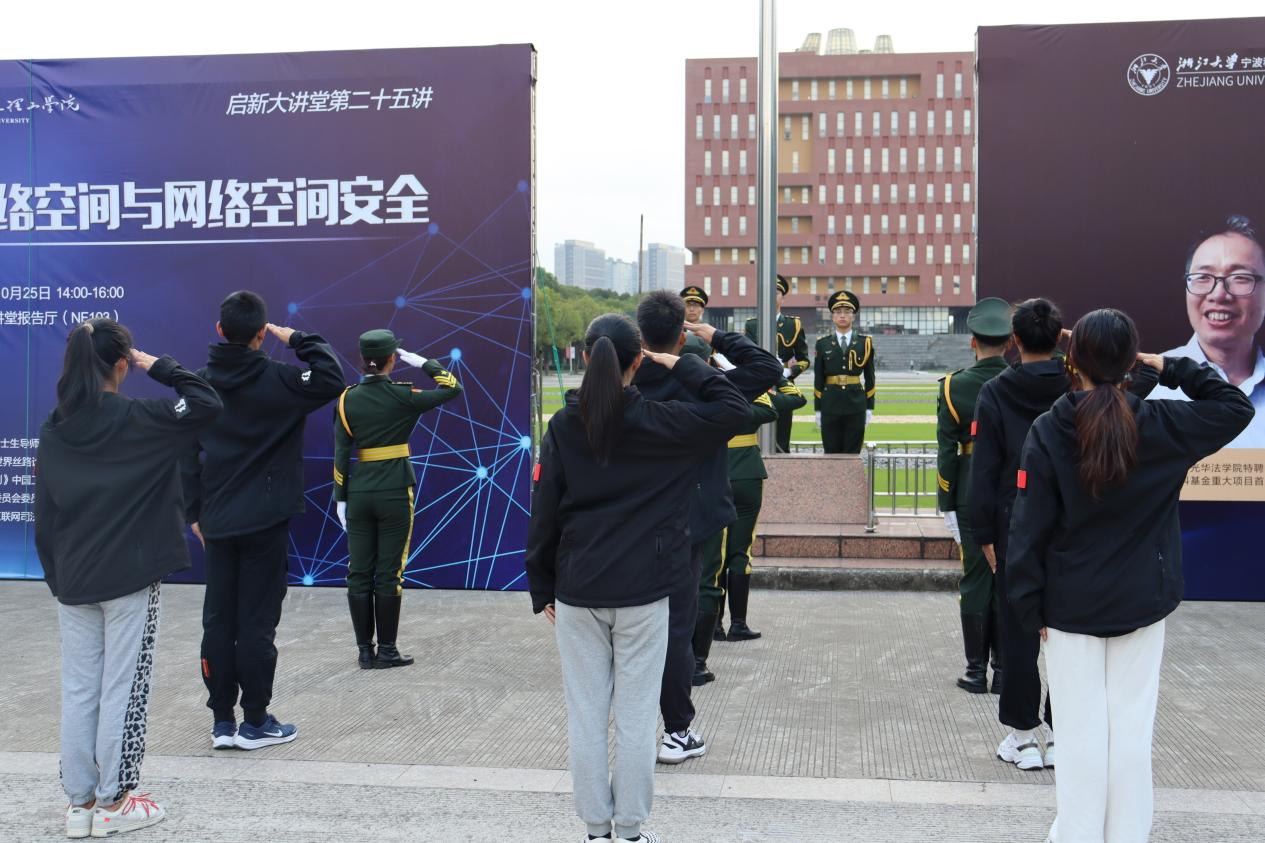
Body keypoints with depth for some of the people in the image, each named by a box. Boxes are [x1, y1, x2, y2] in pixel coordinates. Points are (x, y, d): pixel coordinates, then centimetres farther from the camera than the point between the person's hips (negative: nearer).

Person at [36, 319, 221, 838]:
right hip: (130, 577, -5)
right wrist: (160, 367, -5)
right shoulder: (135, 418, -12)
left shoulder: (53, 429, 4)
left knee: (78, 690, 10)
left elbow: (43, 512, 7)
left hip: (73, 580, 5)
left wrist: (56, 576, 15)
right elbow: (207, 403, -16)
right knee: (122, 688, 3)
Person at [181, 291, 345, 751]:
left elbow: (188, 453, 8)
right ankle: (255, 722, 7)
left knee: (218, 621, 10)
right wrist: (299, 340, -8)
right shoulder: (275, 380, -11)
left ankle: (222, 721, 15)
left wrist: (195, 513, 14)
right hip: (265, 522, -4)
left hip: (216, 523, 5)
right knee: (257, 622, 1)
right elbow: (332, 380, -18)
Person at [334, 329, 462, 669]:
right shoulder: (402, 396, -8)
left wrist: (340, 498, 6)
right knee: (389, 573, 2)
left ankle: (365, 650, 12)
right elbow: (452, 388, 0)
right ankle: (386, 650, 7)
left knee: (359, 573, 8)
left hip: (359, 493, 3)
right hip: (395, 494, -3)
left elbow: (341, 453, 2)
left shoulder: (348, 399, 2)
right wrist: (421, 362, 6)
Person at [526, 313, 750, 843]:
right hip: (643, 593, -1)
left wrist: (542, 589, 9)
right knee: (635, 718, 6)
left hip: (577, 592, 2)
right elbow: (734, 409, 1)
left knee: (586, 716, 9)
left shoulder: (562, 426, -2)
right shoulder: (659, 422, -7)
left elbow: (544, 513, 1)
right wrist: (681, 366, 5)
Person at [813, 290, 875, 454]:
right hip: (830, 405, 0)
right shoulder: (823, 344, 5)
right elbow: (818, 379, 5)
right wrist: (817, 410, 2)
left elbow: (869, 378, 6)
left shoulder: (865, 342, 5)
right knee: (831, 453, 3)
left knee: (852, 453, 1)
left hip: (856, 405, 0)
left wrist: (869, 408, 2)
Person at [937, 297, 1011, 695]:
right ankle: (1005, 671, 13)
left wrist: (947, 505, -1)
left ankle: (976, 671, 10)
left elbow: (947, 452, -6)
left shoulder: (954, 387, -6)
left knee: (976, 581, 5)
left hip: (972, 497, -1)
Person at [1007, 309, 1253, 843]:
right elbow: (1236, 407, 10)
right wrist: (1174, 369, 6)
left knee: (1081, 730, 7)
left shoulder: (1047, 433, -12)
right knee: (1132, 729, 10)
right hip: (1142, 603, 1)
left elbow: (1029, 530, -11)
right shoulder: (1162, 426, -8)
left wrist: (1029, 607, -2)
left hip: (1070, 605, -1)